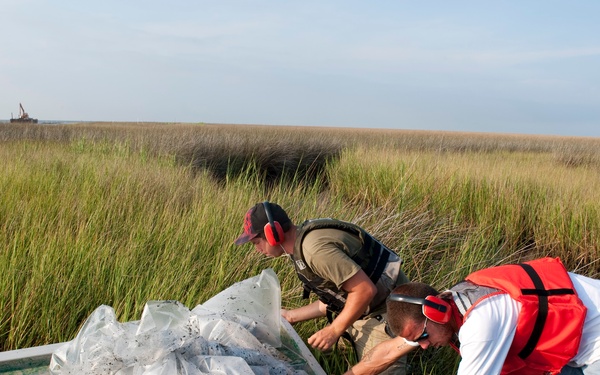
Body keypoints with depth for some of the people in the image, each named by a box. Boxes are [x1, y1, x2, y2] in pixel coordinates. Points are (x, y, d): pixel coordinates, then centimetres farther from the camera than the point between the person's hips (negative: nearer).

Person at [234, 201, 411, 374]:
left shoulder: (314, 248, -26)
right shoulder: (303, 242, 6)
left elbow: (366, 290, -27)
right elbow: (333, 297, 13)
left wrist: (334, 330, -18)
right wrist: (291, 316, 14)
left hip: (384, 312, -10)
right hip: (365, 309, 10)